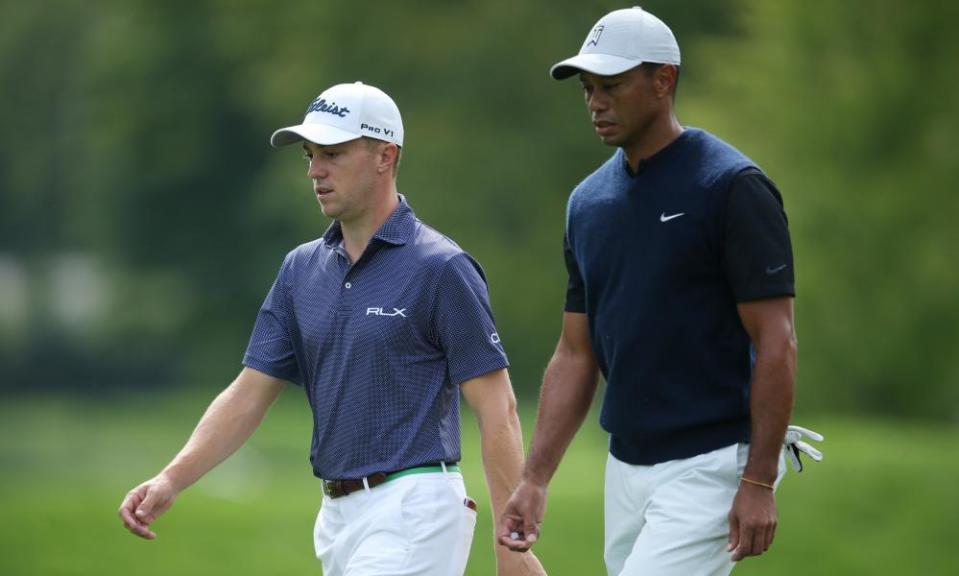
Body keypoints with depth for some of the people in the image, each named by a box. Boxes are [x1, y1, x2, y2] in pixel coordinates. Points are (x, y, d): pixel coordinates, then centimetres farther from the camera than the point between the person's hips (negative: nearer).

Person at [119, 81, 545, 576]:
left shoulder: (440, 269, -9)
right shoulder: (302, 269, 11)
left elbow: (496, 407, -11)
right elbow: (249, 393, 10)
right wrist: (171, 480, -4)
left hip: (410, 515, -8)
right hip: (339, 514, 8)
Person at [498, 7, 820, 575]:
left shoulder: (731, 186, -12)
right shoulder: (589, 201, 10)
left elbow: (776, 343, -14)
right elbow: (576, 353, 15)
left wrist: (760, 482, -19)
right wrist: (535, 480, 7)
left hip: (711, 465, -8)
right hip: (626, 464, 8)